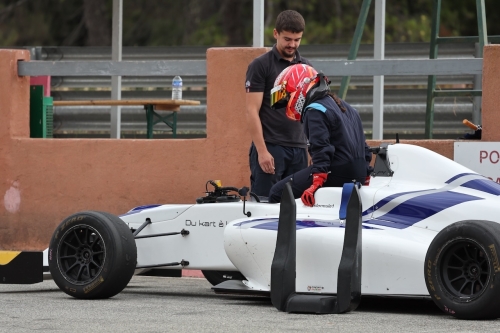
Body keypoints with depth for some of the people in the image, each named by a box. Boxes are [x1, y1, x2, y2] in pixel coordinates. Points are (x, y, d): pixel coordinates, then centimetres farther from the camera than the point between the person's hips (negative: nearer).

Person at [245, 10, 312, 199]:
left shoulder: (305, 66, 14)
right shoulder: (261, 66, -2)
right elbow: (252, 111, -7)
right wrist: (262, 150, -15)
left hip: (299, 148, 5)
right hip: (270, 148, -5)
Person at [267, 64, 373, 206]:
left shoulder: (315, 111, -8)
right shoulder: (345, 107, 22)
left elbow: (321, 148, -21)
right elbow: (363, 146, 24)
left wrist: (316, 183, -29)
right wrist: (365, 175, 27)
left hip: (336, 173, -10)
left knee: (277, 193, -5)